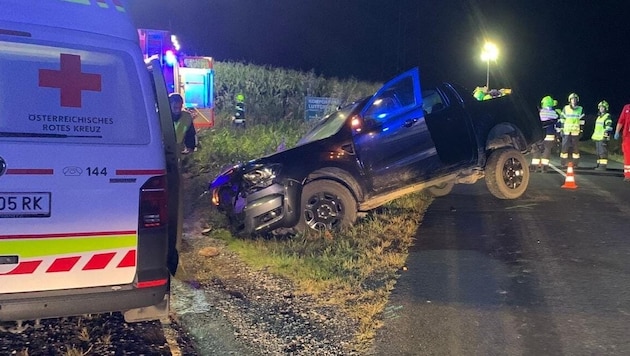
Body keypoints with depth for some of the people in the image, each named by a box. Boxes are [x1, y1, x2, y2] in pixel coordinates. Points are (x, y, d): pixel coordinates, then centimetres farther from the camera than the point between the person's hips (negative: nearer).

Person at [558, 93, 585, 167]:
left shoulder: (580, 109, 6)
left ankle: (575, 164, 9)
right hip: (566, 131, -1)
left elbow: (582, 121, 8)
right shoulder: (565, 108, 5)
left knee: (575, 148, 3)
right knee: (564, 147, -4)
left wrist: (581, 130, 4)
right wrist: (561, 129, 2)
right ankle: (563, 163, 3)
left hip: (576, 132, 1)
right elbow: (562, 120, 7)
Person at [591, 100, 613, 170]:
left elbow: (609, 126, -16)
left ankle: (603, 165, -11)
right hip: (597, 137, 9)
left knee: (603, 152, -10)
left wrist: (607, 133, -25)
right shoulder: (599, 117, 21)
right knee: (598, 152, 12)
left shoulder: (607, 116, -6)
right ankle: (599, 165, 17)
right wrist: (594, 135, 26)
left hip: (603, 138, -9)